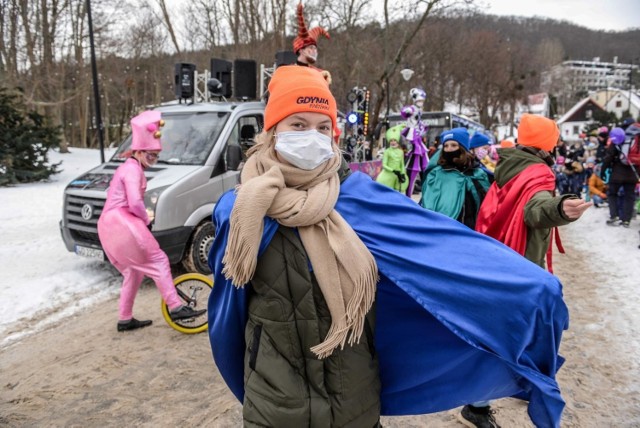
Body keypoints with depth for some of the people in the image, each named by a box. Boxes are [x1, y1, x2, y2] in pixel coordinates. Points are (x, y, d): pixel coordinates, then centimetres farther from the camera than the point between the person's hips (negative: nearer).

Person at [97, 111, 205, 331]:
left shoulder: (129, 167, 22)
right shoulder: (133, 169, -11)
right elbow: (135, 203, -22)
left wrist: (143, 218, 10)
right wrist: (146, 220, -5)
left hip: (110, 225, 10)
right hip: (121, 223, -10)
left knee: (133, 272, 17)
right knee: (158, 262, -8)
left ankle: (125, 319, 23)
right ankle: (176, 307, -10)